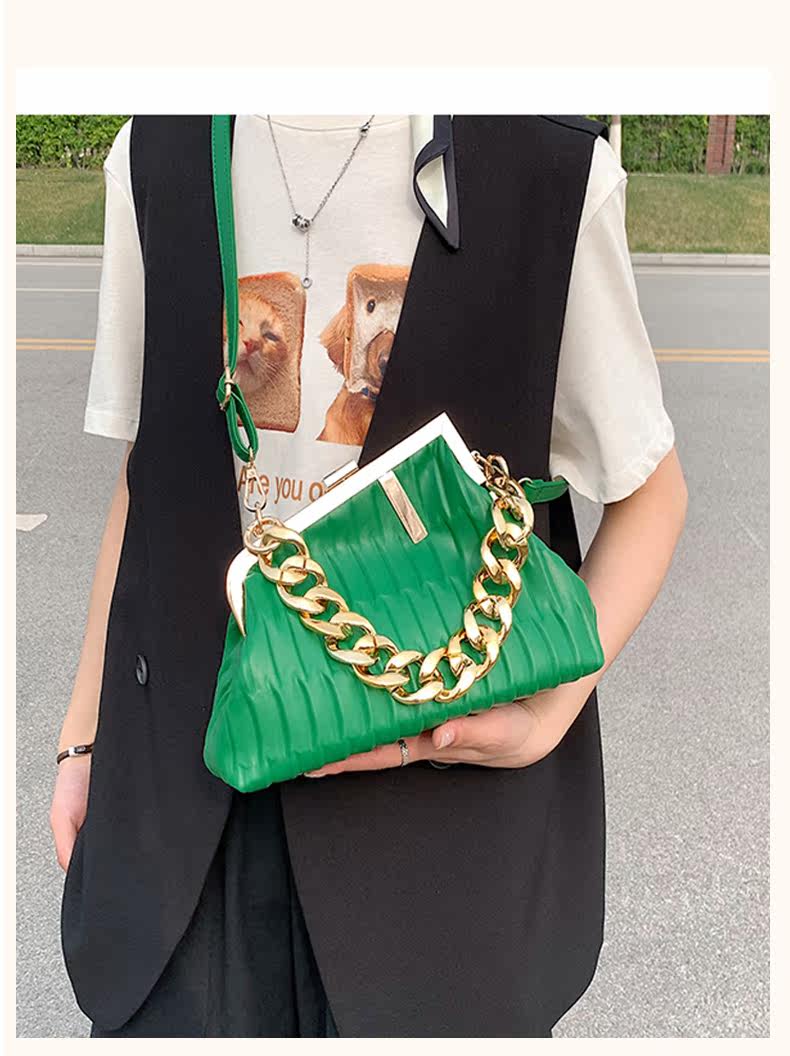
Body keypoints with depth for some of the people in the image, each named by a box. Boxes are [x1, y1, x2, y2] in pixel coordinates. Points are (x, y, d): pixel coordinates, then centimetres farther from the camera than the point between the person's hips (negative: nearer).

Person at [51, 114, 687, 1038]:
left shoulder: (553, 169, -7)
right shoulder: (157, 156, 4)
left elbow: (651, 489, 1)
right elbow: (148, 479, 10)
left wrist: (550, 715, -13)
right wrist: (84, 737, 12)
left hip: (447, 763, -2)